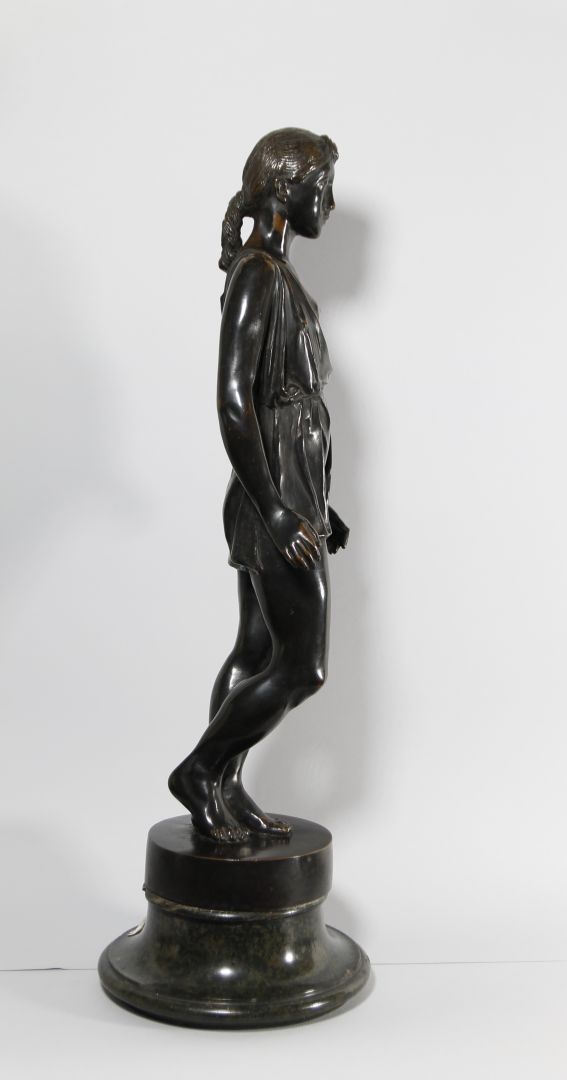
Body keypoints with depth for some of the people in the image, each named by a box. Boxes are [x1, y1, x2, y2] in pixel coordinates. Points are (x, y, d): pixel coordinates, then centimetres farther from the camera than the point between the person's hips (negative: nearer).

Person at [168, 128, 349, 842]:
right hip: (274, 497, -10)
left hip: (285, 496, 10)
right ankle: (199, 771, 7)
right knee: (303, 664, -6)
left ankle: (223, 793, 21)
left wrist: (315, 503, 22)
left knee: (256, 653, 12)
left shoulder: (276, 275, 17)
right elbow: (233, 399, -21)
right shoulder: (257, 274, -13)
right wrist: (275, 509, -24)